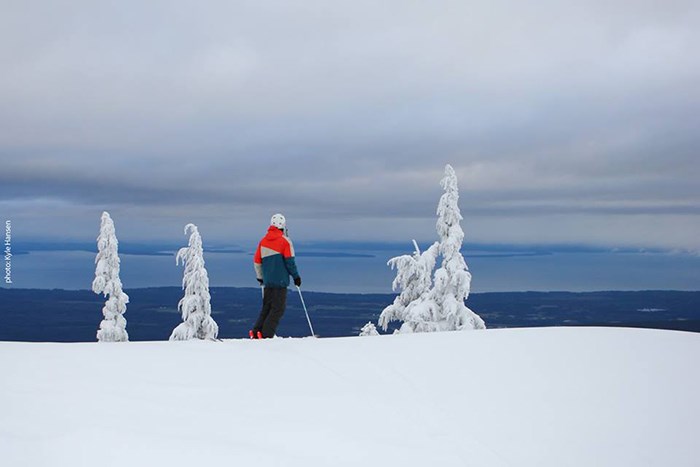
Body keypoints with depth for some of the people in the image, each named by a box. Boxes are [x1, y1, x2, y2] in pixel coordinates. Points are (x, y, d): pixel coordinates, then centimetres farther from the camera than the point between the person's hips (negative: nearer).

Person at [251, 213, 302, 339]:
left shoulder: (263, 241, 9)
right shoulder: (285, 241, -7)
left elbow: (257, 261, 12)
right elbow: (289, 261, -9)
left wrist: (260, 277, 24)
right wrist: (296, 276, 2)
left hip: (267, 281, 6)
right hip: (280, 281, -6)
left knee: (267, 307, 15)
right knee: (278, 309, -2)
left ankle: (256, 332, 5)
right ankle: (266, 335, -10)